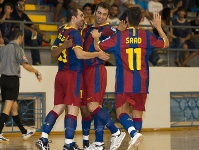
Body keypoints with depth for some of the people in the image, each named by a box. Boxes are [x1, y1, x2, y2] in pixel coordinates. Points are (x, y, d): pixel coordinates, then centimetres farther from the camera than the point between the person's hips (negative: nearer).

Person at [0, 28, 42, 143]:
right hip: (13, 79, -7)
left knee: (14, 106, 15)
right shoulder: (18, 49, -8)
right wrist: (37, 72, -1)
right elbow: (26, 65, -15)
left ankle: (24, 132, 25)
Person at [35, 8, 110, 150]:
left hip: (61, 74, 8)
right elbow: (79, 54, -22)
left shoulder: (62, 31, 13)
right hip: (72, 74, -8)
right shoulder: (74, 33, -11)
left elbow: (54, 54, 13)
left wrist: (64, 46, -2)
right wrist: (98, 54, -12)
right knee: (73, 109, -5)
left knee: (58, 108, 10)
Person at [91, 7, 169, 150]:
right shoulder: (147, 36, 0)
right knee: (137, 113, 9)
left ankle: (134, 133, -21)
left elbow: (98, 47, 1)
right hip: (141, 83, 2)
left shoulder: (119, 37, -5)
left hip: (124, 84, -2)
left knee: (122, 111, 5)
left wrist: (96, 38, 22)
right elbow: (166, 43, 16)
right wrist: (159, 27, 27)